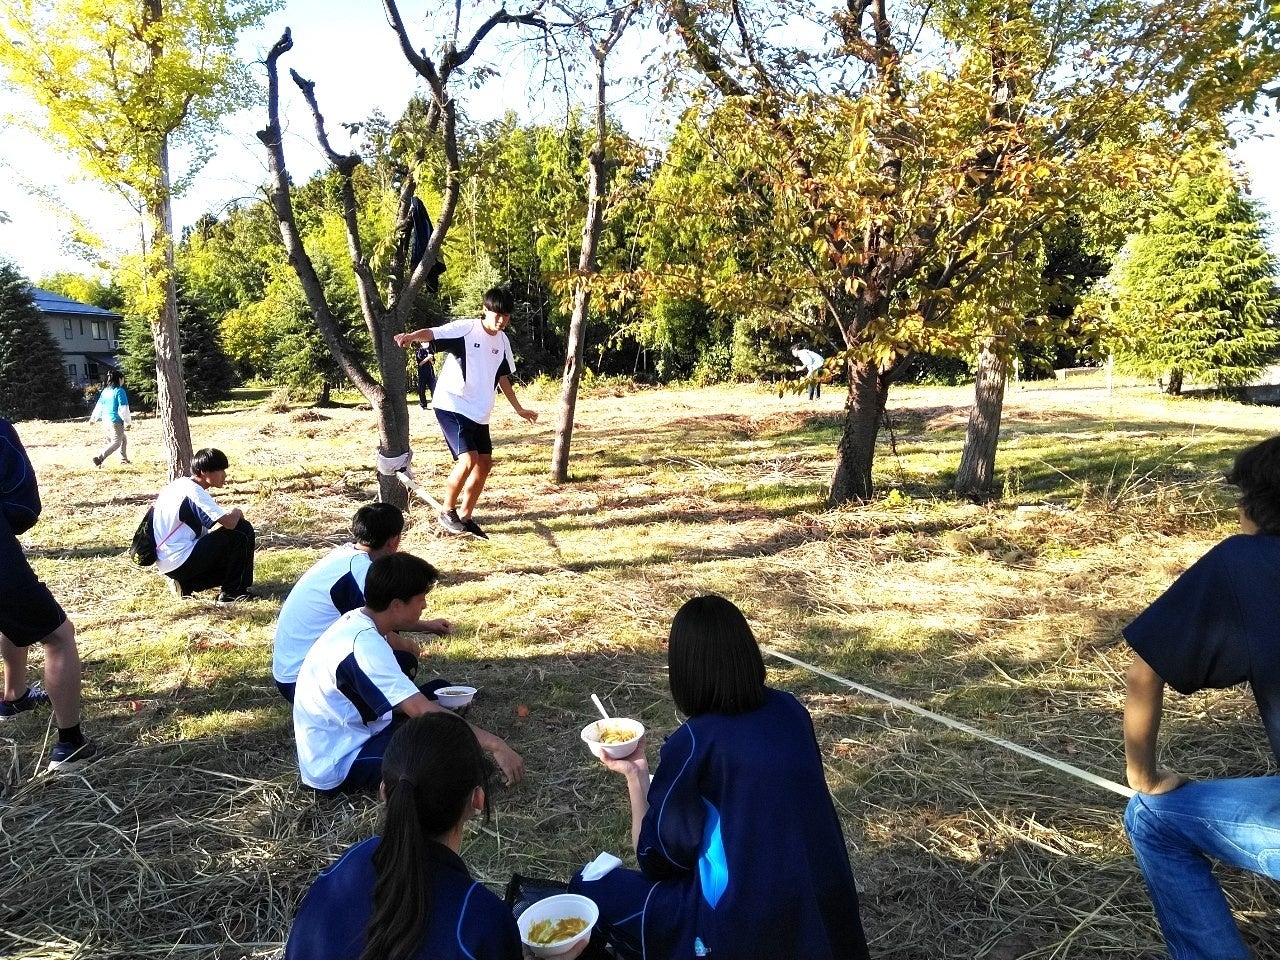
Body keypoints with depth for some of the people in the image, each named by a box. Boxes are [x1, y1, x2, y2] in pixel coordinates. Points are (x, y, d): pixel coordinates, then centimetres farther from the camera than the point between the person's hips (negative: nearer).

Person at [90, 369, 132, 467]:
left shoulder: (105, 391, 9)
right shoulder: (119, 391, -14)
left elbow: (99, 406, 15)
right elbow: (123, 408, -16)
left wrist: (93, 418, 24)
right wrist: (128, 420, -7)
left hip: (106, 420, 8)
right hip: (116, 421, -8)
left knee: (123, 439, 22)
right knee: (116, 443, -2)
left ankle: (124, 459, 27)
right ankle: (100, 458, -17)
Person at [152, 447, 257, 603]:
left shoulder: (179, 484, 10)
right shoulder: (194, 493, -19)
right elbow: (229, 523, -26)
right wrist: (237, 513, -3)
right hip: (181, 562, -10)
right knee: (242, 531, -10)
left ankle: (188, 582, 12)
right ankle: (233, 592, -4)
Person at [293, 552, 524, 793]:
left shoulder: (356, 621, 1)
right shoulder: (365, 646, -28)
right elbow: (424, 712, -33)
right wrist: (494, 744, -30)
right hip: (338, 767, -10)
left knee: (440, 692, 9)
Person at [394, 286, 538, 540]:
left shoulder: (502, 341, 10)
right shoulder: (465, 329, -12)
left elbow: (503, 377, 22)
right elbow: (431, 333, -28)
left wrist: (519, 409, 27)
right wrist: (411, 336, -50)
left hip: (479, 413, 8)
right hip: (452, 406, -8)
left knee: (485, 463, 7)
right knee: (468, 460, -19)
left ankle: (465, 516, 22)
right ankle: (447, 511, 3)